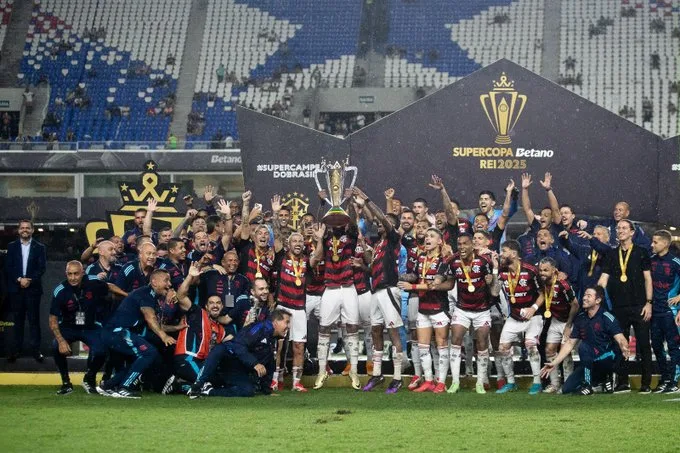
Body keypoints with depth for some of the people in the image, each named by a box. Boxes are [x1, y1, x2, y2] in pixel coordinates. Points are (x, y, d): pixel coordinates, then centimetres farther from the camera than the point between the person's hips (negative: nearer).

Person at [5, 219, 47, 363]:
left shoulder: (39, 247, 5)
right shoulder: (12, 246, 8)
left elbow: (42, 267, -2)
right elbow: (8, 267, 2)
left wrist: (30, 280, -15)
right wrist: (19, 279, -12)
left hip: (33, 288, -1)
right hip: (16, 288, 1)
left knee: (34, 320, -1)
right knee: (18, 320, 5)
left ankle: (36, 350, 2)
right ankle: (16, 350, 8)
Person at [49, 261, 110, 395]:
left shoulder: (94, 283, -17)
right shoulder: (60, 291, -18)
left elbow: (110, 288, 5)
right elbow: (53, 320, -15)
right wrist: (61, 340, -27)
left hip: (90, 327, 0)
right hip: (68, 327, 0)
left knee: (100, 352, -25)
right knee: (57, 347, -29)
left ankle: (89, 379, 8)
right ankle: (66, 383, -5)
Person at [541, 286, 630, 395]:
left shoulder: (606, 318, -14)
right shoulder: (580, 318, 4)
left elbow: (620, 339, -25)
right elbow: (570, 343, 8)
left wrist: (624, 349, -49)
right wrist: (555, 363, 4)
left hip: (607, 358, -7)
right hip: (591, 362, 7)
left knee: (584, 346, -33)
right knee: (566, 389, -3)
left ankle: (587, 386, -18)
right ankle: (602, 380, 15)